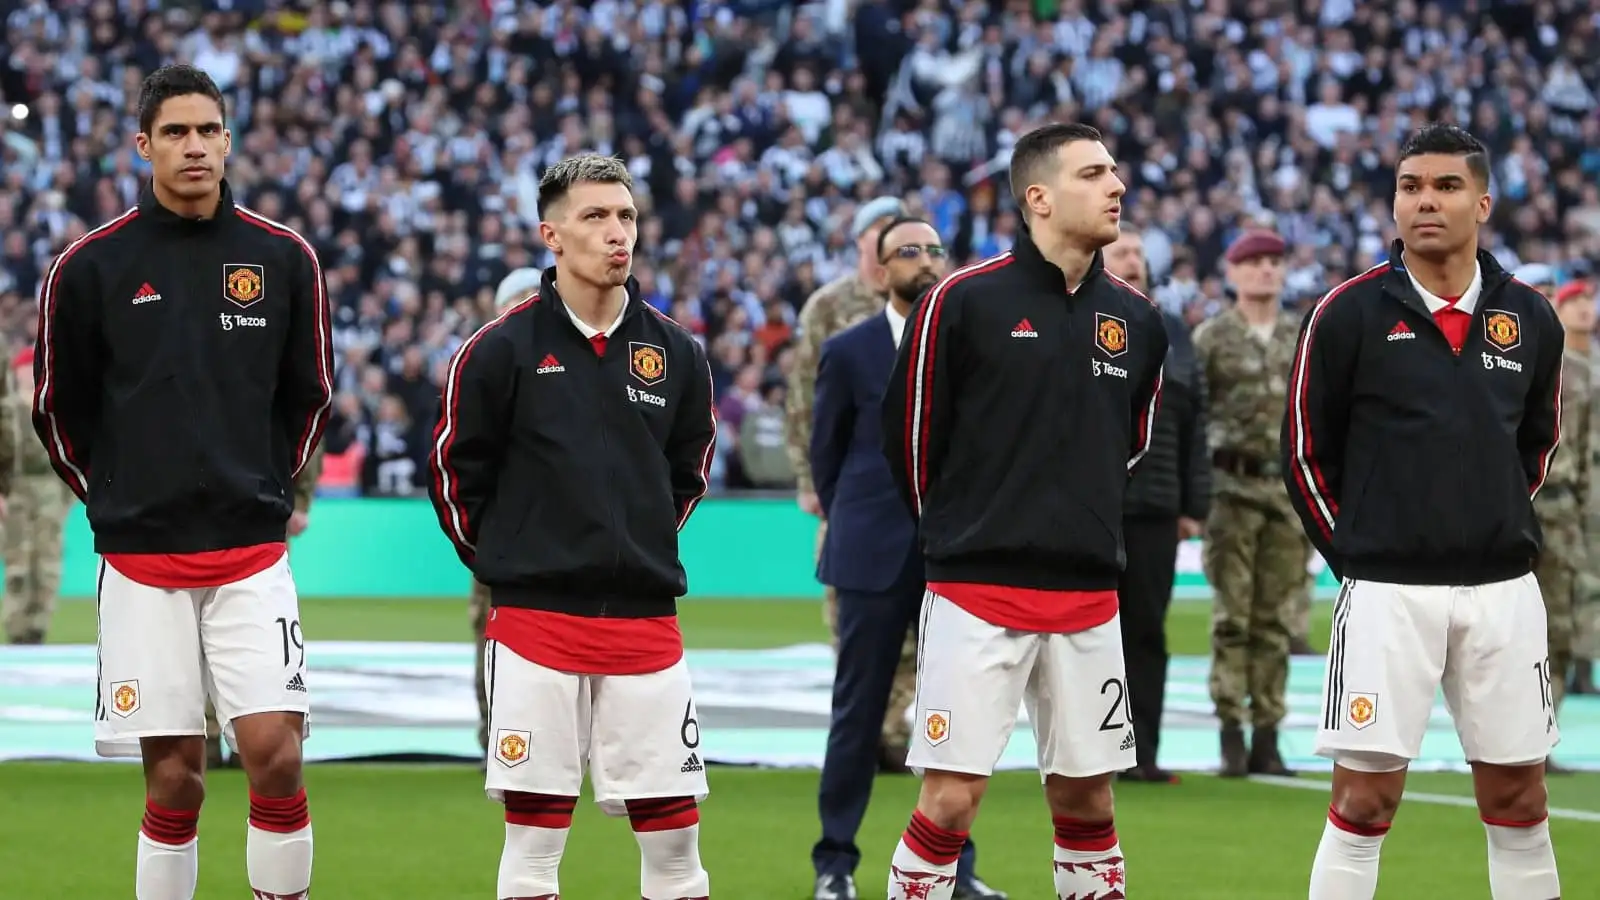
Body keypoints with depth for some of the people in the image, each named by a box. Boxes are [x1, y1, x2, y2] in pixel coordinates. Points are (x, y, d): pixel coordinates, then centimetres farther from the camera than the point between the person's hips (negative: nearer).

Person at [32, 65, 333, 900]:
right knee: (173, 773, 1)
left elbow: (309, 394, 14)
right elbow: (58, 407, 9)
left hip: (252, 555, 1)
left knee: (274, 754, -10)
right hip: (141, 559, -1)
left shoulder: (283, 258, 2)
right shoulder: (90, 266, -2)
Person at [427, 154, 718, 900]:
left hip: (646, 618, 3)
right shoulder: (502, 349, -5)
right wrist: (502, 557, 9)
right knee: (533, 837, 1)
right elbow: (455, 467, 3)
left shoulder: (674, 351, 5)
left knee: (674, 831, 3)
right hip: (534, 619, -3)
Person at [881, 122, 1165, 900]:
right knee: (952, 797, -7)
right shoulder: (964, 301, -7)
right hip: (976, 594, -4)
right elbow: (909, 430, 1)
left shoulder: (1135, 319, 7)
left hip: (1088, 596, 4)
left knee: (1086, 797, 8)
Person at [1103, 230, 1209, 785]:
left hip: (1154, 510, 4)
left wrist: (1194, 505, 9)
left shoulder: (1173, 335, 15)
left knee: (1146, 631, 3)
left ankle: (1139, 754, 6)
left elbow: (1194, 423, 14)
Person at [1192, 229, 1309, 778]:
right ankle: (1231, 737, -3)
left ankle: (1267, 737, 6)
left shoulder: (1305, 339, 12)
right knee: (1232, 617, -4)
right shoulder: (1211, 338, 1)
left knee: (1275, 620, 3)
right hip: (1233, 488, -3)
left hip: (1290, 488, 3)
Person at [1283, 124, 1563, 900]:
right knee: (1364, 801, -4)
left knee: (1518, 800, 9)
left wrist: (1502, 529, 12)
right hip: (1389, 592, -3)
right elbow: (1306, 450, 2)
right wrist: (1354, 552, 2)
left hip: (1503, 588, 3)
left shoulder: (1529, 318, 6)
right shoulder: (1348, 314, -5)